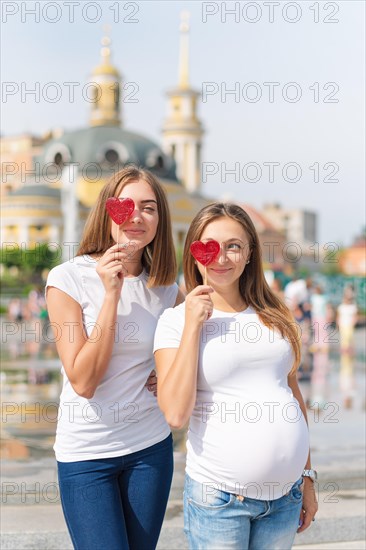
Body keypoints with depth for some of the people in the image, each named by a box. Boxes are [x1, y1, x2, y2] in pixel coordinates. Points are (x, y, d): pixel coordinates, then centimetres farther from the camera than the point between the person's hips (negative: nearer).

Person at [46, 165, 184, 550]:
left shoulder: (165, 287, 1)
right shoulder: (68, 279, -11)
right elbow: (83, 381, -16)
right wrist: (111, 294, -21)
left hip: (151, 445, 4)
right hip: (87, 452, -4)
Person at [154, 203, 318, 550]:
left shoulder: (274, 316, 7)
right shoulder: (176, 320, -4)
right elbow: (176, 413, -15)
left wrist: (307, 476, 15)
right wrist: (193, 325, -14)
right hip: (219, 496, -3)